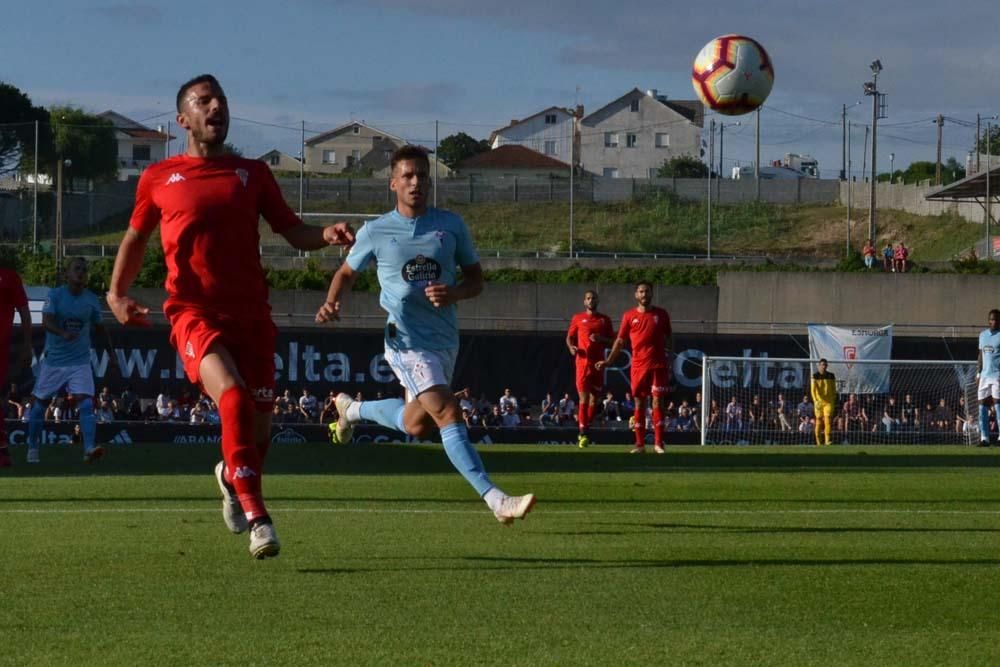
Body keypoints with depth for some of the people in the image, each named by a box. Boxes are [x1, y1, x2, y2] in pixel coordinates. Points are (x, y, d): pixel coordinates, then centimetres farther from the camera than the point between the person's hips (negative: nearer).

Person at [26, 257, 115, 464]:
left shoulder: (91, 299, 3)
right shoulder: (55, 295, -7)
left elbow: (99, 328, 17)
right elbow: (46, 322, -20)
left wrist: (111, 353, 16)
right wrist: (63, 333, -39)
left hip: (80, 362, 1)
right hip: (53, 360, -1)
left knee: (86, 402, -17)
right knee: (40, 403, 8)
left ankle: (89, 448, -27)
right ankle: (32, 449, 24)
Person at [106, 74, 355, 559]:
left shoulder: (252, 174, 12)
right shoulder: (159, 178, 7)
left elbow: (292, 231, 12)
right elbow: (136, 236, 19)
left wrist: (326, 236, -10)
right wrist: (117, 293, 5)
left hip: (251, 313, 3)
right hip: (195, 313, -3)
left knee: (259, 420, 4)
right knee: (233, 397, -27)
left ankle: (232, 477, 40)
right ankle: (256, 518, -28)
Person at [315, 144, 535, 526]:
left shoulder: (451, 226, 4)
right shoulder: (376, 233, -1)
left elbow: (476, 279, 9)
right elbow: (347, 272, 14)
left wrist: (454, 293, -13)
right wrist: (333, 303, -6)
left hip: (445, 340, 5)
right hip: (406, 340, -5)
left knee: (418, 426, 17)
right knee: (448, 414, -21)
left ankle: (352, 409, 45)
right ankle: (495, 500, -28)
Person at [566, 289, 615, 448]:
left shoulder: (604, 320, 11)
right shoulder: (578, 318, 8)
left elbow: (612, 341, 11)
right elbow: (569, 337, 12)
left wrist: (601, 339, -9)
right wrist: (571, 347, -9)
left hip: (598, 362, 2)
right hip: (583, 361, -2)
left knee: (594, 398, 6)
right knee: (584, 397, -12)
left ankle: (585, 429, 19)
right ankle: (583, 432, -16)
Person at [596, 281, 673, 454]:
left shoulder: (661, 314, 7)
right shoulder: (629, 316, 6)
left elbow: (669, 337, 14)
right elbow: (620, 341, 8)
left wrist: (670, 353, -2)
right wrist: (608, 361, 1)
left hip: (658, 365, -1)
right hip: (638, 366, 1)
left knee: (658, 401, -5)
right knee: (639, 403, 3)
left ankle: (658, 443, -2)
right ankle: (640, 444, 8)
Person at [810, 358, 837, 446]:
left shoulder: (831, 376, 6)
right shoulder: (815, 376, 0)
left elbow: (834, 390, 13)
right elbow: (813, 389, -6)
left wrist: (834, 401, 10)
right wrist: (815, 400, -18)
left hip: (829, 402, 0)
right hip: (819, 402, 0)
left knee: (828, 419, -13)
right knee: (819, 420, 3)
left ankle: (827, 440, -19)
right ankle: (819, 441, 9)